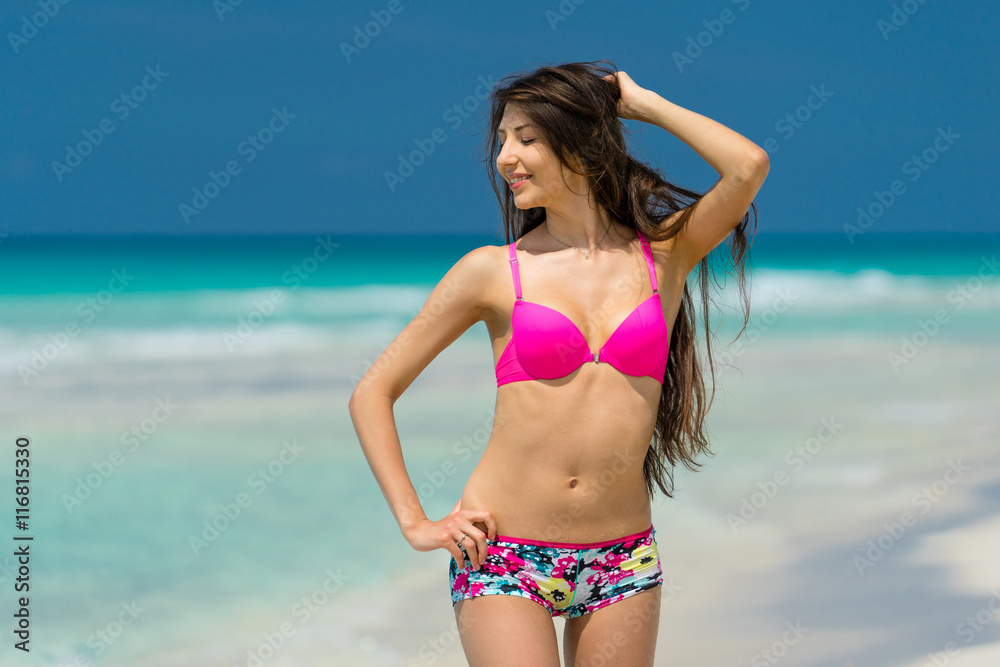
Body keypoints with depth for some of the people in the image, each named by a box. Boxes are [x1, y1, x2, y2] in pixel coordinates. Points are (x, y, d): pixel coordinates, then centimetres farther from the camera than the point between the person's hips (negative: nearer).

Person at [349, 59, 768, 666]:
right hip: (503, 556, -2)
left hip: (622, 563, 2)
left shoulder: (664, 254, 3)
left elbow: (749, 167, -15)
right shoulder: (493, 272, 0)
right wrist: (415, 524, -4)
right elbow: (372, 394, 4)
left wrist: (640, 103, -1)